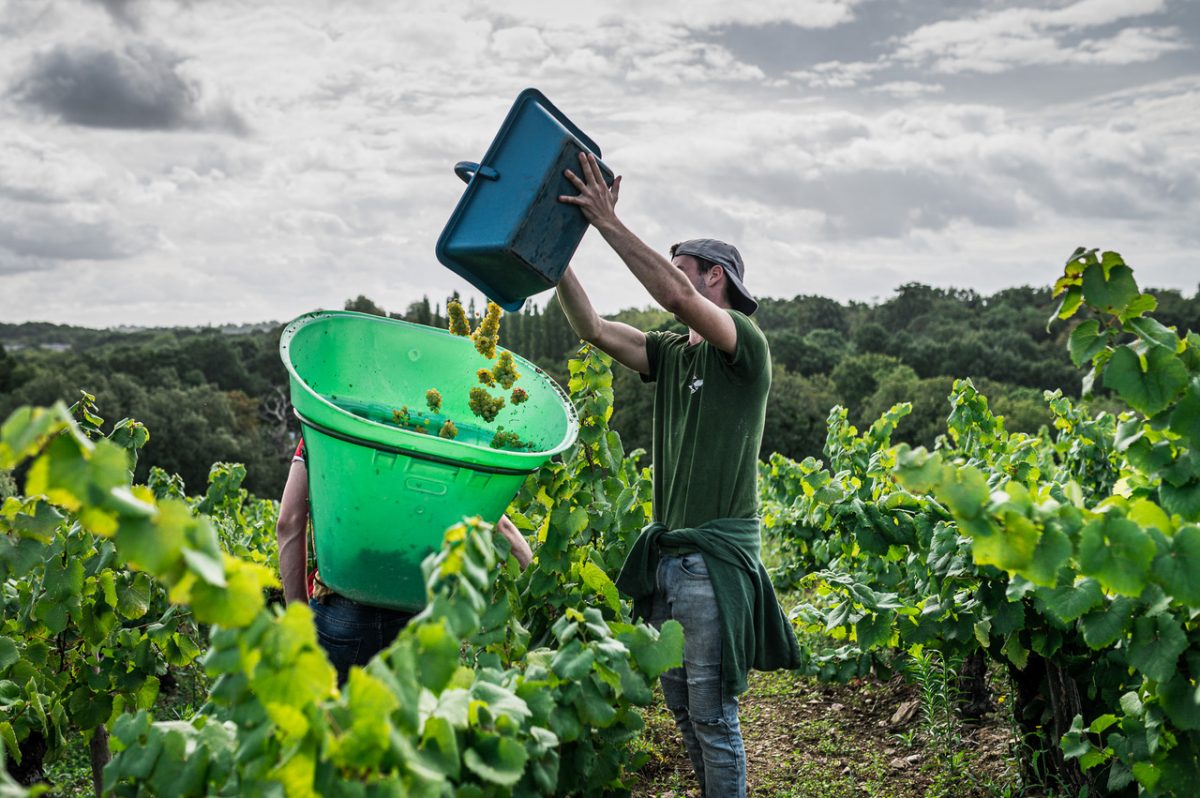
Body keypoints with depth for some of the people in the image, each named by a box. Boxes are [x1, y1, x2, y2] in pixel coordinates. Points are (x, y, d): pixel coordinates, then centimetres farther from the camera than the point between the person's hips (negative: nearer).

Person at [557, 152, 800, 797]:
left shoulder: (745, 344, -8)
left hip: (716, 554, -8)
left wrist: (607, 221, -23)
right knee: (678, 701, 16)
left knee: (711, 709, -3)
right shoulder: (670, 354, 14)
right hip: (666, 550, 8)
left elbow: (676, 297, -25)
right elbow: (591, 328, 8)